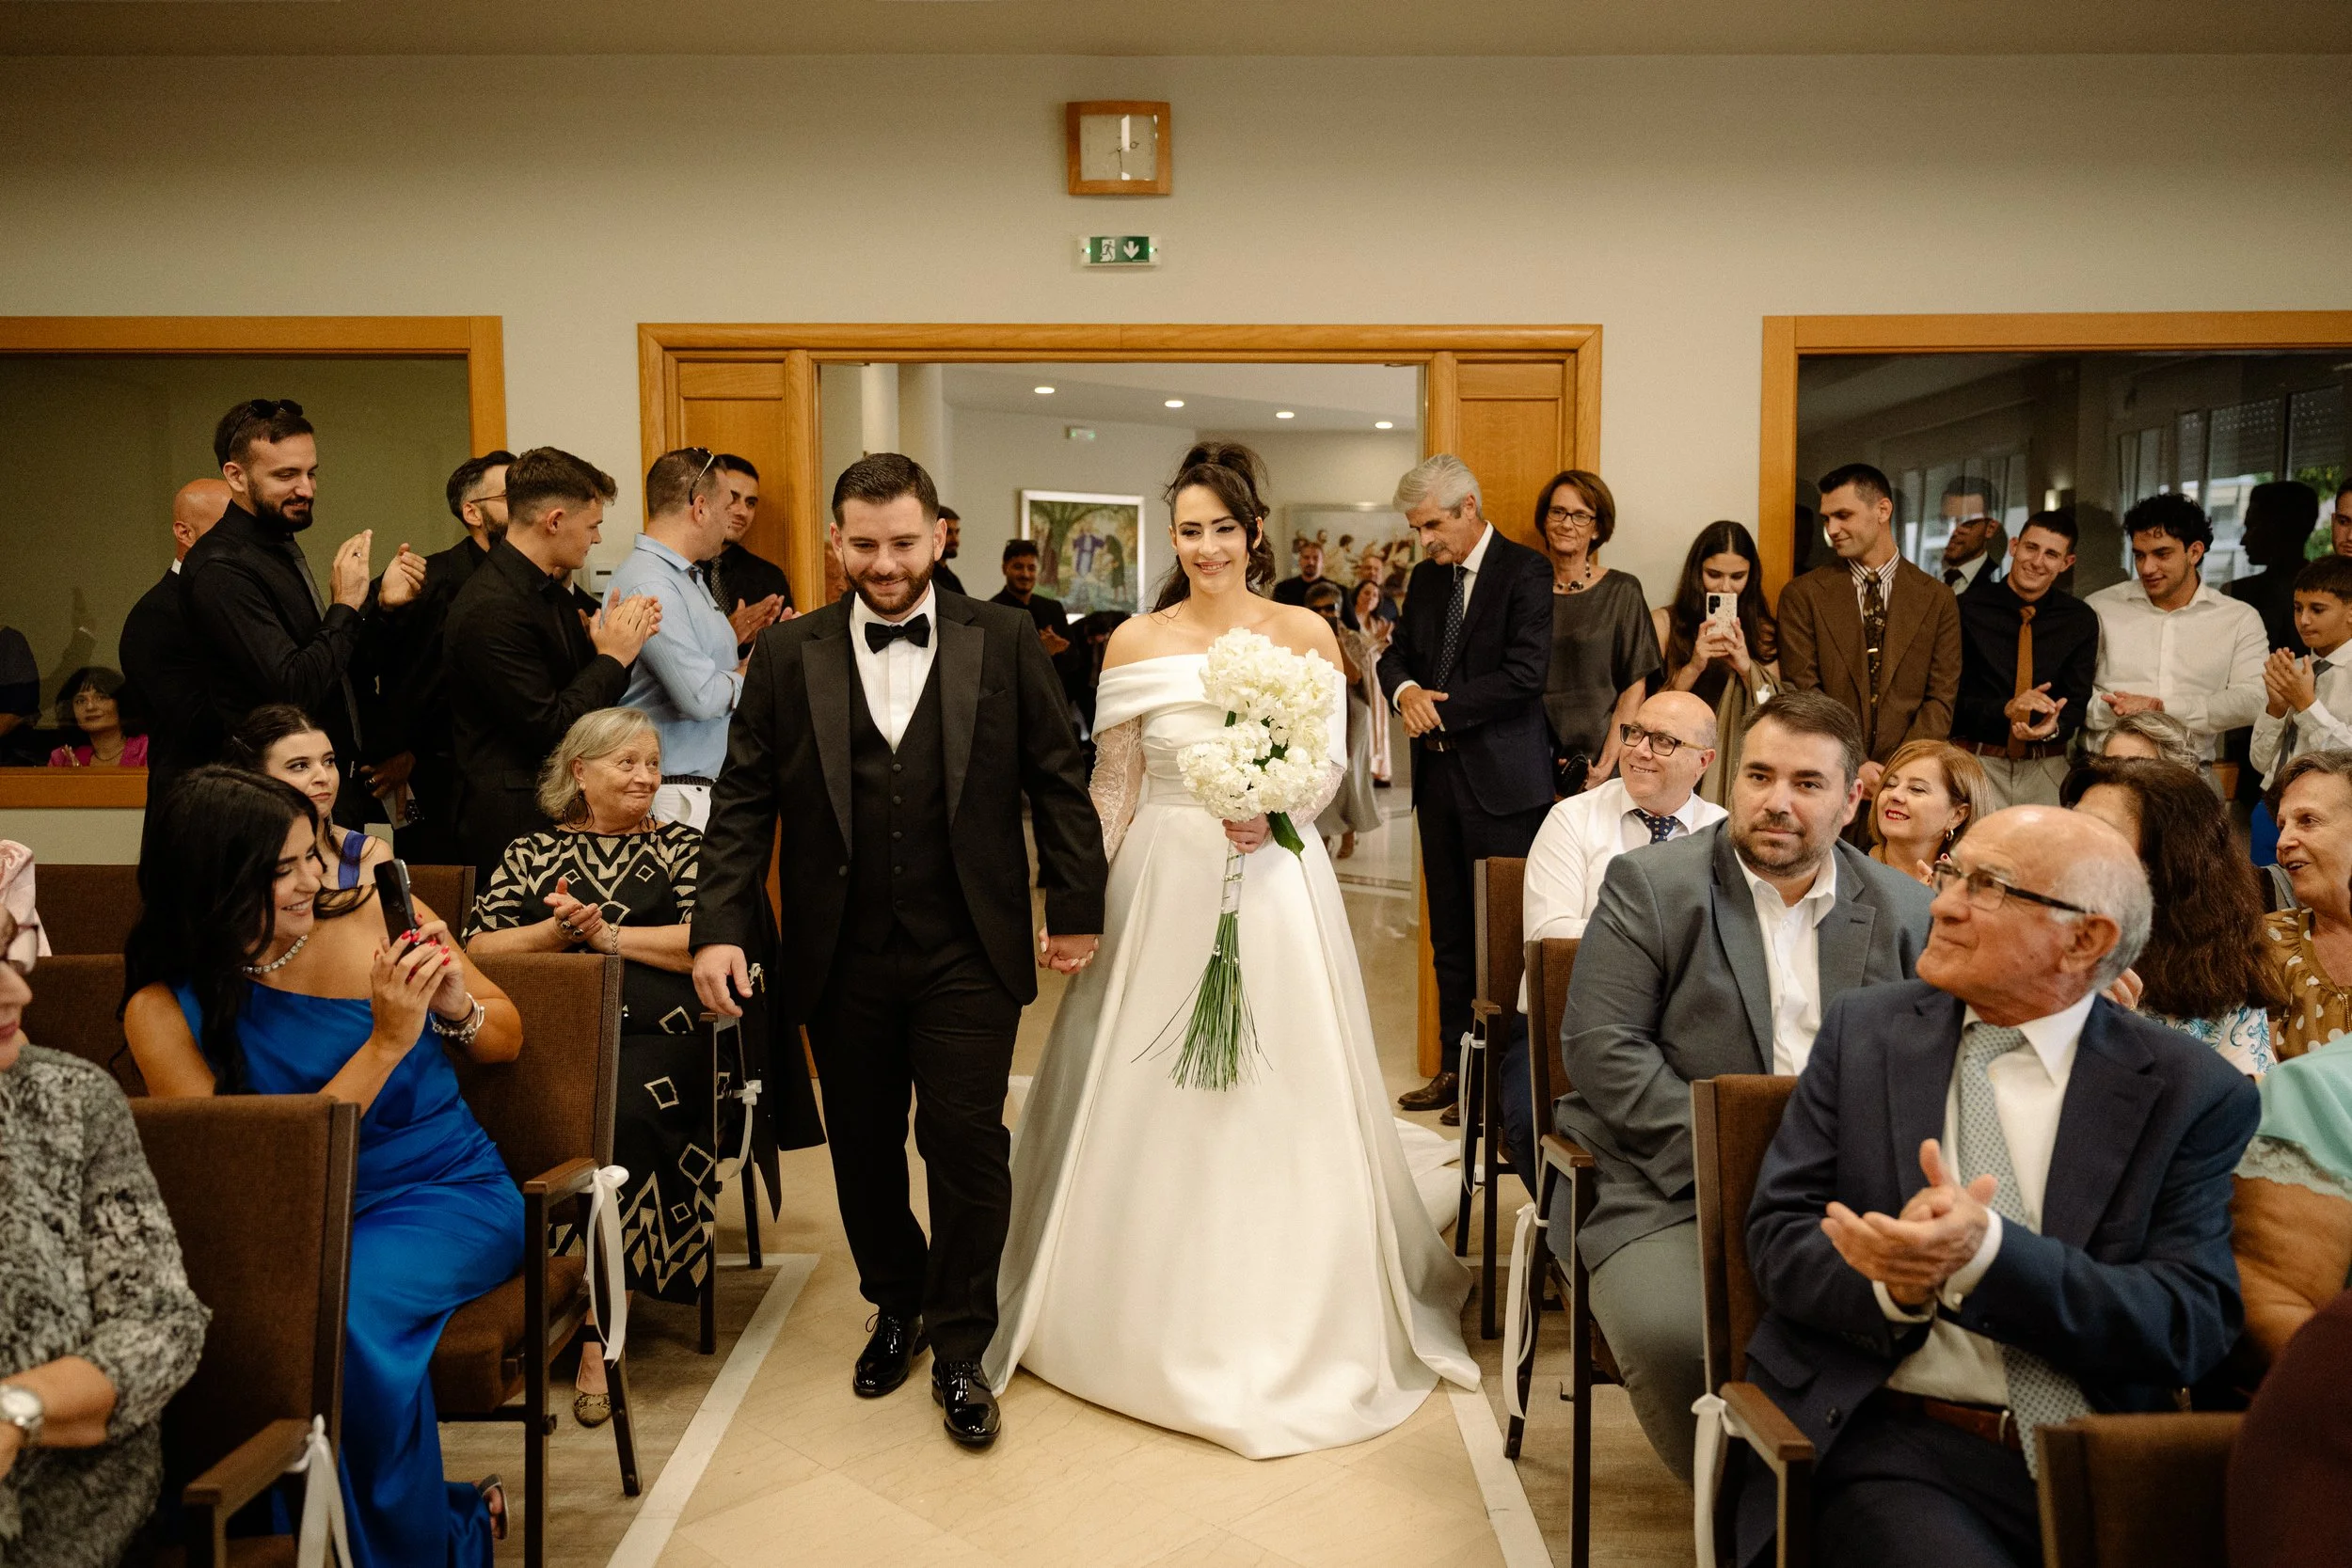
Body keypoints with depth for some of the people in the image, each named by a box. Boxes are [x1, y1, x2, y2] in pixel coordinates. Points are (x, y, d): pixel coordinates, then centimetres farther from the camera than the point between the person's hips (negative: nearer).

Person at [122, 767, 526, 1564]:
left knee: (344, 1300, -30)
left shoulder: (373, 913, -3)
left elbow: (506, 1041, 9)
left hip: (454, 1197, -1)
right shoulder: (164, 1011, -4)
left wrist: (456, 1004, -15)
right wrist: (386, 1043, -19)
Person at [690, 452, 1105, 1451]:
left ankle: (959, 1351, 18)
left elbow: (1057, 781, 2)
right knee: (864, 1147, 14)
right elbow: (742, 802, 2)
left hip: (967, 954, -2)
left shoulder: (1005, 642, 1)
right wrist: (719, 928, -7)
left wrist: (1075, 908, 0)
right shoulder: (786, 656, 4)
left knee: (966, 1143, -1)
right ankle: (896, 1306, 38)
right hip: (841, 957, 2)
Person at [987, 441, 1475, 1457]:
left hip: (1275, 882, 0)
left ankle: (1289, 1322, 25)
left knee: (1283, 1094, 6)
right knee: (1152, 1098, 7)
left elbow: (1331, 765, 3)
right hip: (1163, 886, 0)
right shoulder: (1136, 643, 1)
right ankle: (1158, 1311, 27)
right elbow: (1113, 788, 2)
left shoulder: (1305, 636, 1)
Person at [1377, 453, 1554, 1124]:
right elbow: (1396, 654, 16)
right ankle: (1455, 1066, 21)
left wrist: (1442, 710, -11)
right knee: (1450, 934, 11)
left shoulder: (1525, 571, -7)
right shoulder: (1425, 578, 15)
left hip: (1503, 779, -7)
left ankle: (1506, 1082, 6)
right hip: (1439, 774, 7)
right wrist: (1407, 691, -7)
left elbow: (1526, 672, -16)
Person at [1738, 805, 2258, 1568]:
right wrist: (1894, 1281, -20)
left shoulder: (2191, 1091, 2)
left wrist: (1985, 1252, -23)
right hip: (1887, 1439, -2)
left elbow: (2192, 1324, -7)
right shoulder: (1862, 1029, 6)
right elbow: (1778, 1238, 2)